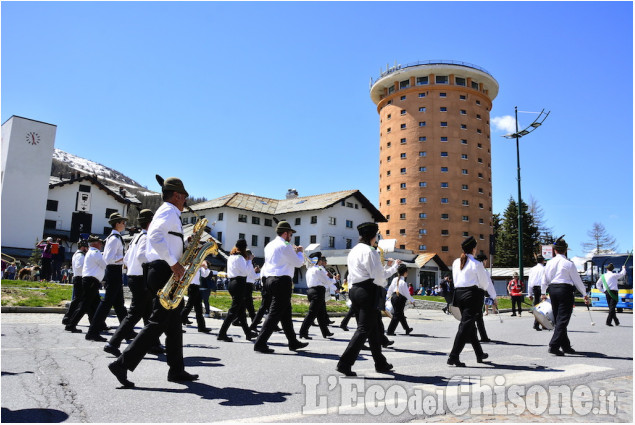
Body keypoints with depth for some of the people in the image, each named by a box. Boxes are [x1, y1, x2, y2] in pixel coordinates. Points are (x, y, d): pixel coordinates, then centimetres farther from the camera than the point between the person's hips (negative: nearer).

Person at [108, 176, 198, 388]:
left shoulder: (168, 213, 24)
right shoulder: (169, 211, -7)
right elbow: (155, 236, -26)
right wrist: (173, 263, -26)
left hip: (166, 272, 10)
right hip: (165, 272, -10)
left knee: (174, 324, 12)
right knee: (158, 322, -9)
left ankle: (177, 370, 18)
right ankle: (122, 364, -6)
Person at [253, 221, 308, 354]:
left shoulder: (269, 245, 15)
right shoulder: (285, 246, -12)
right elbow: (298, 263, -7)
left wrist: (294, 251, 26)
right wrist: (300, 252, 12)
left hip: (271, 279, 10)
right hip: (282, 281, -10)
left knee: (286, 313, 16)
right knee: (275, 313, -7)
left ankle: (293, 342, 25)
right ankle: (260, 343, -7)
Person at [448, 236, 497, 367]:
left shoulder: (456, 262, 8)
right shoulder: (476, 264, -9)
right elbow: (485, 282, -3)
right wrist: (494, 297, 9)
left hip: (459, 293, 7)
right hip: (472, 294, -7)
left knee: (470, 325, 17)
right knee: (466, 325, -6)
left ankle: (479, 354, 31)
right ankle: (454, 356, -12)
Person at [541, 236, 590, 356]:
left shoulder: (549, 263, 6)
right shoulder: (569, 263, -8)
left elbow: (544, 280, 13)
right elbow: (577, 280, -3)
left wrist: (543, 293, 27)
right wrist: (585, 294, 8)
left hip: (552, 290, 6)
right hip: (565, 290, -5)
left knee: (558, 319, 14)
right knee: (563, 320, -5)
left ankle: (566, 346, 22)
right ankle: (554, 346, -14)